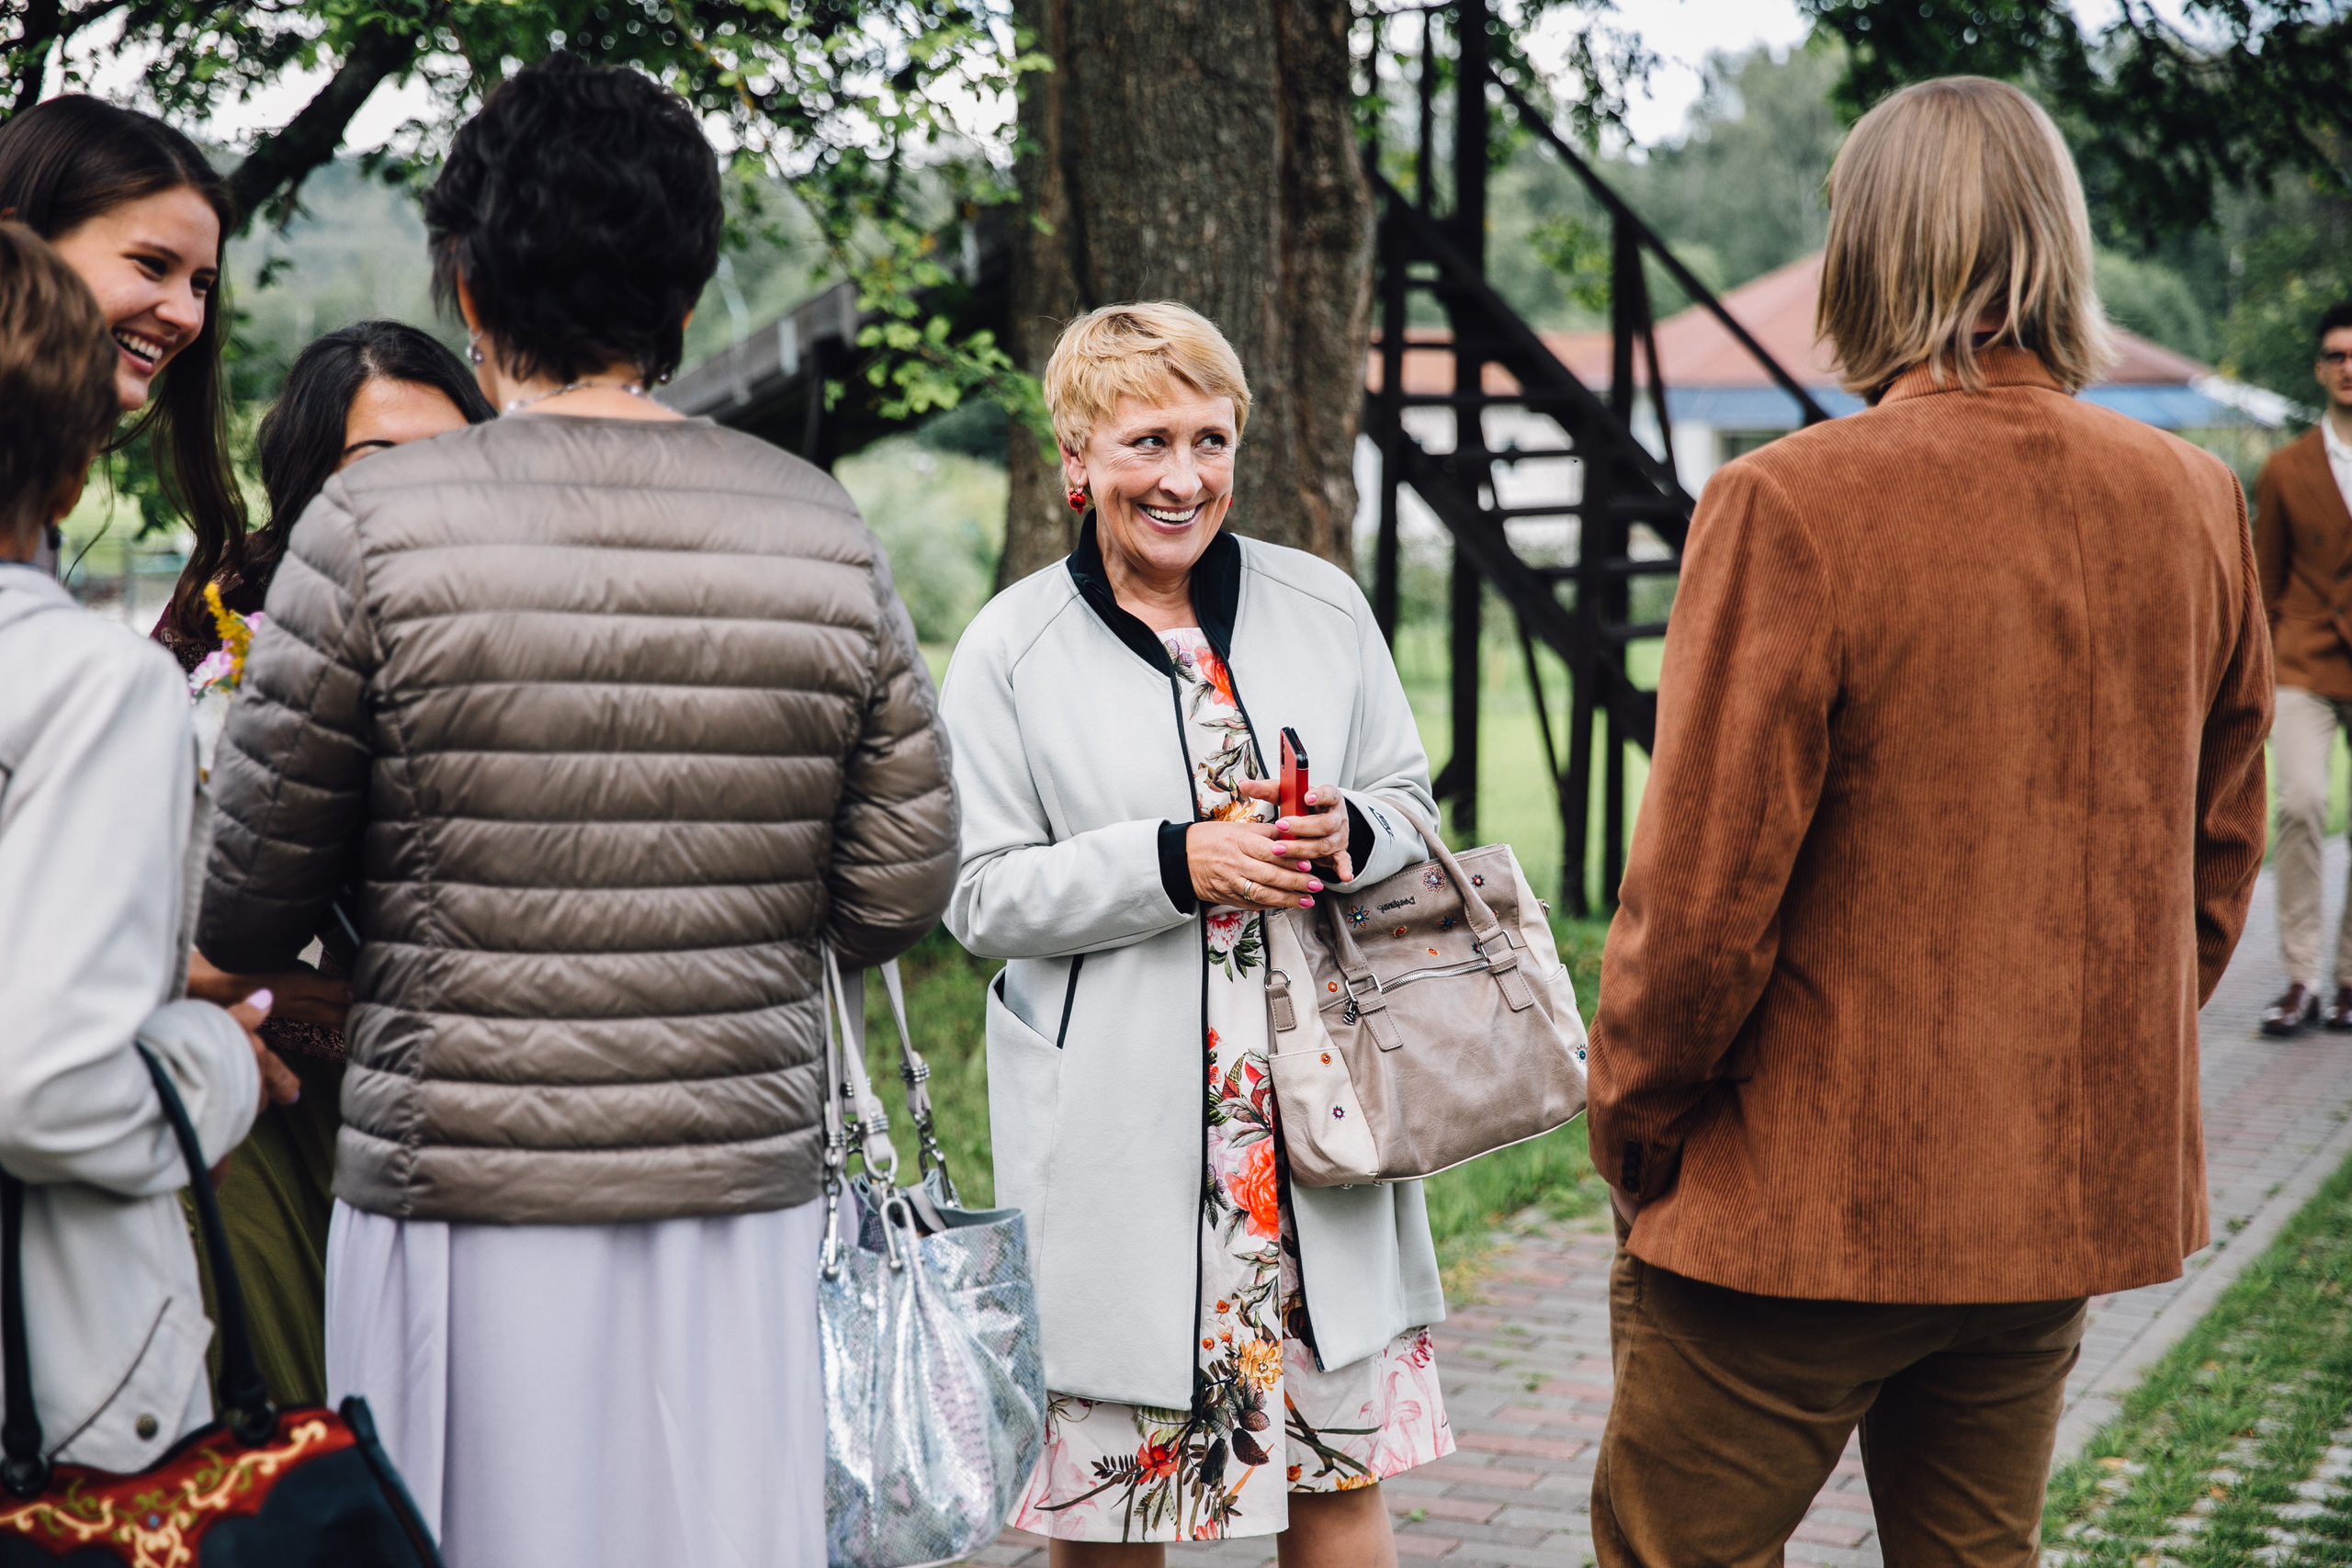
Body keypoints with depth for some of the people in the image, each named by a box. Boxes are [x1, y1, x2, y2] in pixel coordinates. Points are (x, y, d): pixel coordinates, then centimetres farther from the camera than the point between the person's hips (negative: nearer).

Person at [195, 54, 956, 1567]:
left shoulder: (374, 530, -7)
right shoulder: (825, 534, 1)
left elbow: (246, 914, -2)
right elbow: (899, 894, 3)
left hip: (462, 1188, -2)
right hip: (744, 1183, 3)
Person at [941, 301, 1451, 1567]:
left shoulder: (1324, 607, 7)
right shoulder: (1011, 646, -2)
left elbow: (1413, 801, 16)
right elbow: (980, 896, -4)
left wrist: (1353, 835, -8)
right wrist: (1172, 862, -17)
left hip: (1316, 1119, 3)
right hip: (1116, 1144, -2)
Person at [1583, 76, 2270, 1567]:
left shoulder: (1792, 509, -18)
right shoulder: (2196, 505, 1)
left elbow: (1705, 889, -16)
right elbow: (2219, 849, 10)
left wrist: (1635, 1127, -1)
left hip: (1812, 1205, -6)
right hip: (2074, 1191, 6)